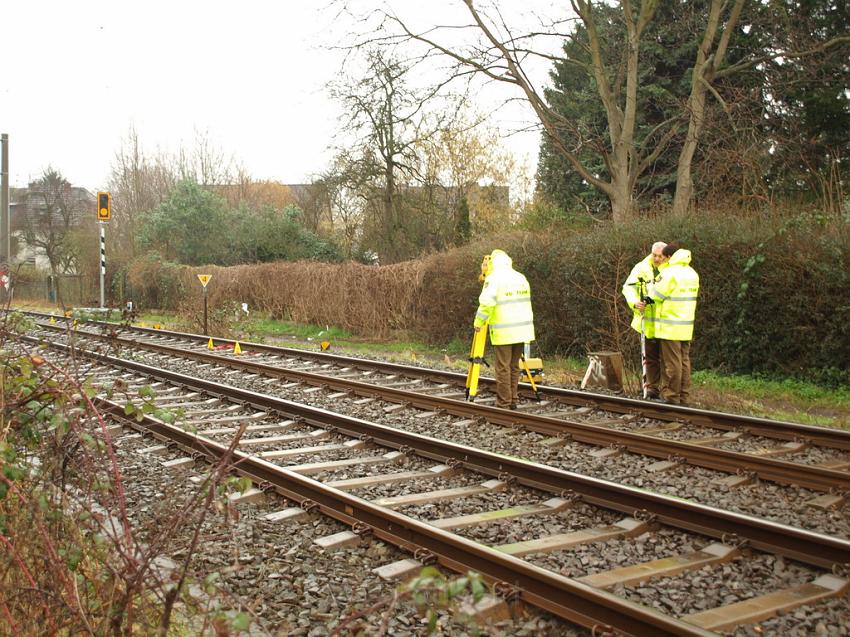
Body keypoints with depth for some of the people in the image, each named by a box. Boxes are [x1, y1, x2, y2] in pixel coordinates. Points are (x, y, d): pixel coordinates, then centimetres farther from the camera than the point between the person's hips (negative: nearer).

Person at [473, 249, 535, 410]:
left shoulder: (494, 279, -8)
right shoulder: (521, 278, 12)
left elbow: (486, 303, -15)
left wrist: (478, 322, -6)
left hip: (503, 331, -6)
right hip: (521, 329, 6)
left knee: (503, 368, -2)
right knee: (514, 366, 14)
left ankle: (503, 404, -1)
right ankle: (513, 401, 17)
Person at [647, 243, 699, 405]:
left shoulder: (669, 273, -15)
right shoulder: (692, 273, 11)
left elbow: (656, 294, -9)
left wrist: (651, 285, 12)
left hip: (670, 326, -8)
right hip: (687, 325, 8)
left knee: (671, 362, -2)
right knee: (684, 360, 11)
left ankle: (671, 396, 2)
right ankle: (683, 396, 16)